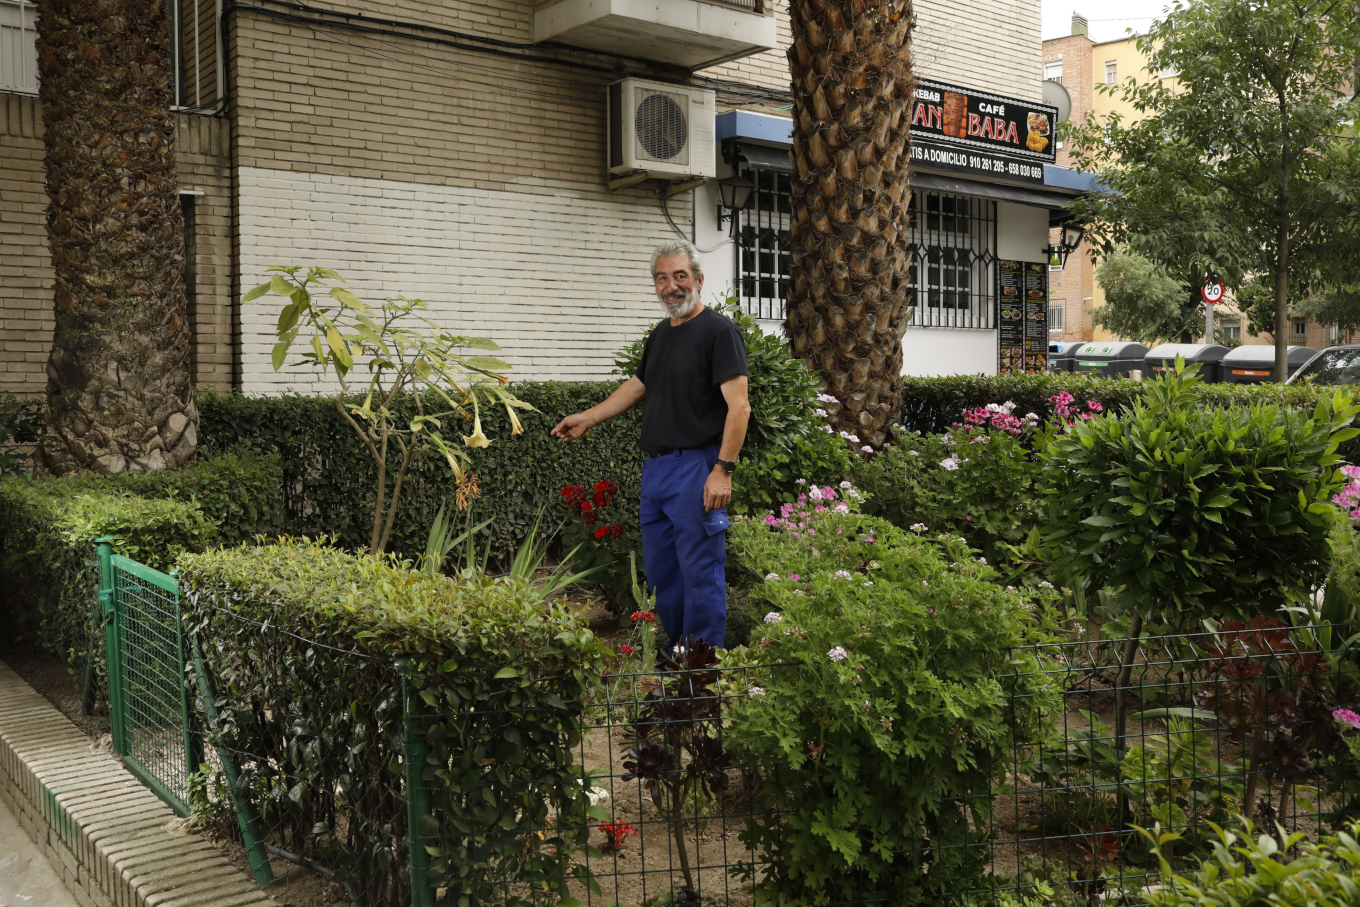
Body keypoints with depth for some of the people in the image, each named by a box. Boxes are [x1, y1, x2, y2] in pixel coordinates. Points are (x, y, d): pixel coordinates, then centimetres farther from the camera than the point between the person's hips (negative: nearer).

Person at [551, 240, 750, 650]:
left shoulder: (719, 331, -9)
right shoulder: (660, 334, 16)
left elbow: (738, 406, -16)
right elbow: (637, 385, 31)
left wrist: (723, 470, -22)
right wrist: (588, 417, 28)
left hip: (696, 469, -9)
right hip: (655, 468, 9)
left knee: (701, 572, -5)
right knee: (659, 570, 14)